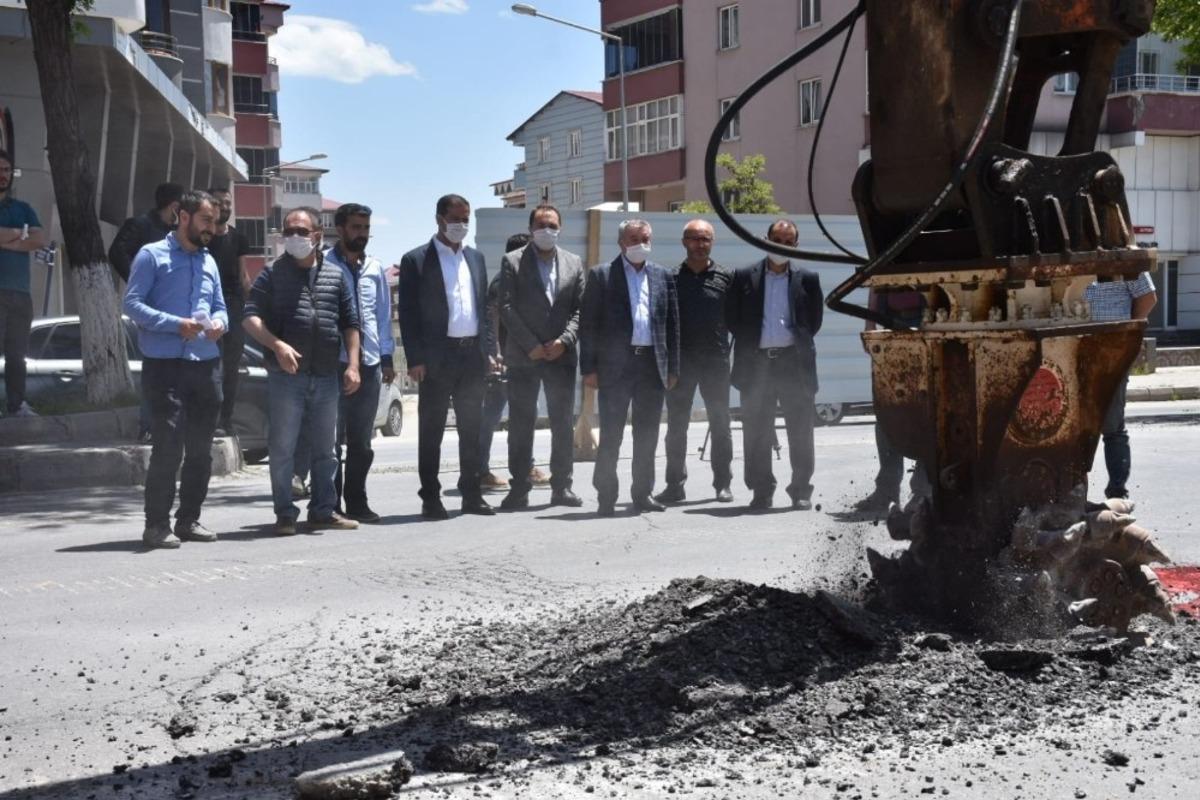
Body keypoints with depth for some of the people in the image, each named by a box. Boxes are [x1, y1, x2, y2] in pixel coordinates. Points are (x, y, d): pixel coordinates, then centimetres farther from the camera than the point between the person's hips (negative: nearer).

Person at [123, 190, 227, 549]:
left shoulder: (209, 261, 20)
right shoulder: (152, 255, 0)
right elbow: (132, 303, -7)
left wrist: (219, 323, -3)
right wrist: (176, 324, -18)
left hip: (207, 364, 7)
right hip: (165, 364, -7)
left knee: (201, 448, 10)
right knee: (168, 445, -10)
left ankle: (189, 519, 20)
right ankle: (157, 524, -2)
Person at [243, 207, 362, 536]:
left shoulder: (335, 275, 11)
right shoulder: (273, 274, 2)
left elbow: (350, 323, 12)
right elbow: (250, 318, -5)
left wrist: (352, 364, 2)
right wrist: (277, 345, -20)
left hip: (326, 376, 3)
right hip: (286, 375, -3)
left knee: (325, 448, 11)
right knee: (282, 447, 0)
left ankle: (324, 510, 20)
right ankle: (285, 514, 7)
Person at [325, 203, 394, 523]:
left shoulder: (375, 269, 11)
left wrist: (387, 357, 12)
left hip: (369, 364, 5)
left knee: (361, 440, 12)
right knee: (331, 437, 1)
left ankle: (356, 502, 21)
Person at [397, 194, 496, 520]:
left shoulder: (475, 258, 14)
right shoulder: (415, 260, -2)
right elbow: (408, 313, -6)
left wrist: (487, 351, 9)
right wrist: (415, 359, -12)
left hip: (472, 355, 5)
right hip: (437, 357, -5)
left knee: (471, 429, 10)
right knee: (431, 431, 1)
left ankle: (471, 494, 17)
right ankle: (430, 498, 6)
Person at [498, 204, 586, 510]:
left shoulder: (574, 263, 11)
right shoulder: (512, 262, 2)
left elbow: (580, 309, 7)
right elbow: (507, 308, -5)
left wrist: (564, 341, -8)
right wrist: (531, 346, -11)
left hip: (561, 355, 3)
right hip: (523, 358, -3)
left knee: (564, 424, 6)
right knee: (520, 425, 0)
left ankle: (561, 487, 13)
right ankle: (519, 489, 4)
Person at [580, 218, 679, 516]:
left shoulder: (663, 276, 11)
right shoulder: (601, 275, 2)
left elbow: (672, 323, 11)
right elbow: (588, 323, -1)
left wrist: (672, 368, 6)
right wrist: (589, 368, -7)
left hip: (653, 365, 3)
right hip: (615, 365, -3)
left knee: (647, 435, 9)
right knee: (611, 435, -1)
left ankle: (642, 493, 19)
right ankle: (606, 496, 6)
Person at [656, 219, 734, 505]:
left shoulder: (725, 277, 3)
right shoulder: (671, 278, 4)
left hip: (716, 361, 0)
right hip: (680, 361, 0)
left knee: (720, 424, 5)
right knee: (676, 425, 4)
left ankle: (723, 484, 13)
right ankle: (675, 484, 10)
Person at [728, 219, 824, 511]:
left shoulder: (807, 279, 5)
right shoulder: (745, 277, 5)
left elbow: (814, 322, 8)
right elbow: (734, 319, 6)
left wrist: (798, 344, 3)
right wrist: (752, 345, 2)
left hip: (794, 363, 0)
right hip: (756, 363, 0)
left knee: (801, 431, 3)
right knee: (756, 432, 4)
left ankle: (801, 490, 13)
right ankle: (762, 491, 13)